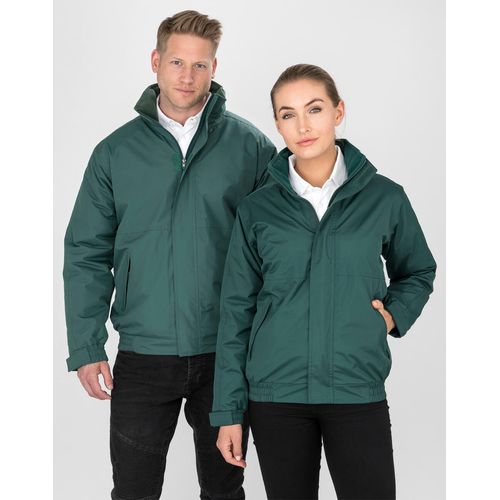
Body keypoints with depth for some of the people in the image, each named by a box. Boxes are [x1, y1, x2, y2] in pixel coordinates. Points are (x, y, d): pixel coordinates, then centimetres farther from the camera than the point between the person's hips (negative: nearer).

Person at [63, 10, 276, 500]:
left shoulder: (249, 144, -1)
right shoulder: (116, 151, 2)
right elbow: (86, 254, 3)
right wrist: (86, 347, -4)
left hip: (226, 353, 0)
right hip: (142, 355, 1)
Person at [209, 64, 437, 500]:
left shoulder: (385, 197, 1)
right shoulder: (257, 209, 1)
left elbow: (418, 273, 17)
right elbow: (237, 311, 4)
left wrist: (393, 314, -3)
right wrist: (228, 411, 2)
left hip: (358, 391, 0)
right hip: (275, 394, 1)